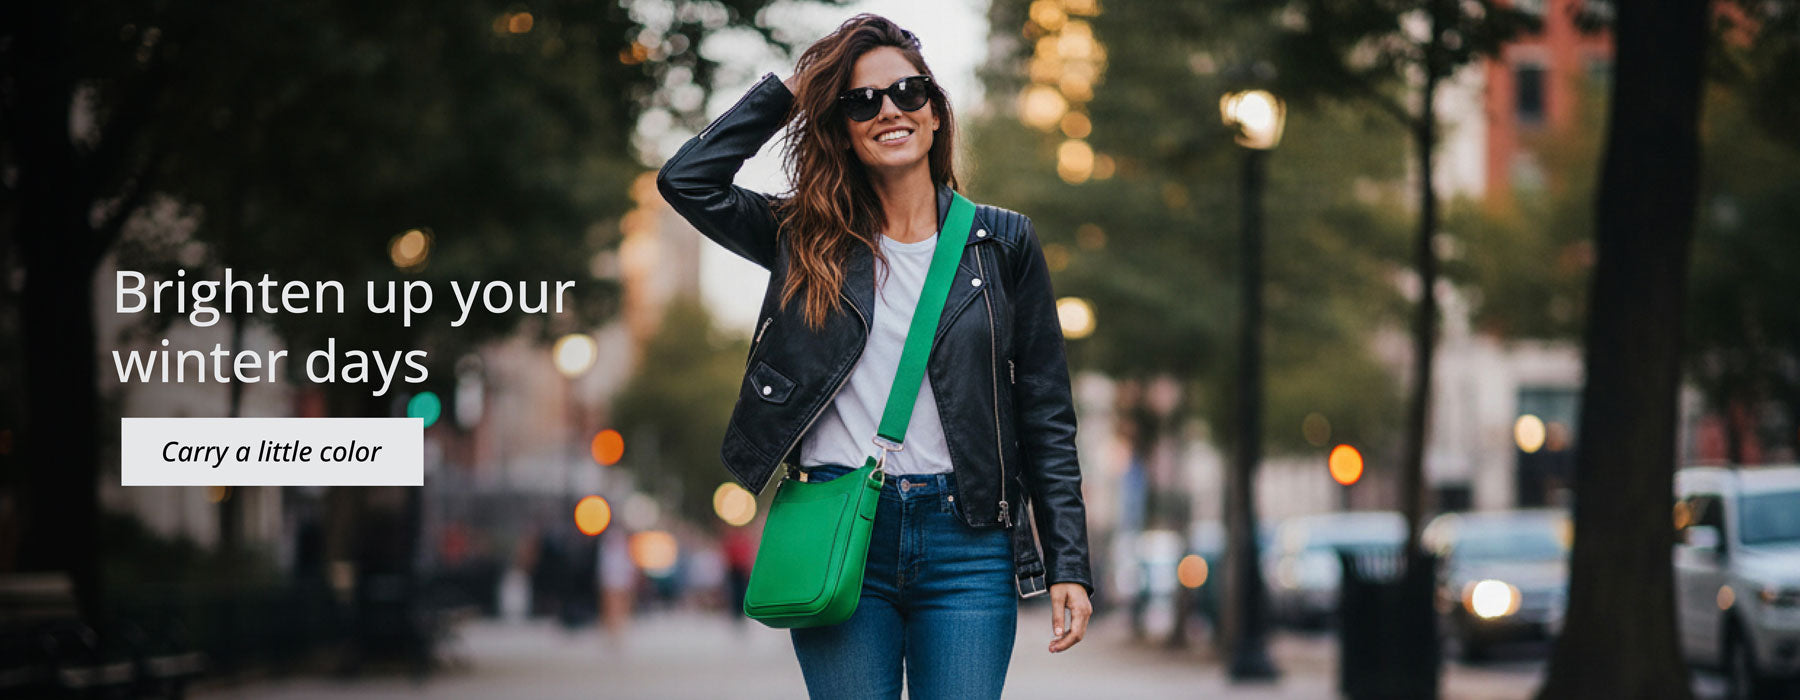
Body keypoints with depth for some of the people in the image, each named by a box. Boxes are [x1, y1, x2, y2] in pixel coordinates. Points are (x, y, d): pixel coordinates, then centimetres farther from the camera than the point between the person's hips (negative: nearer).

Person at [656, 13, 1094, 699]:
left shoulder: (1001, 243, 8)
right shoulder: (809, 238, 11)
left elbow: (1046, 417, 7)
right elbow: (686, 180, -1)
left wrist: (1069, 564, 1)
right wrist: (787, 91, 6)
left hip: (966, 542, 0)